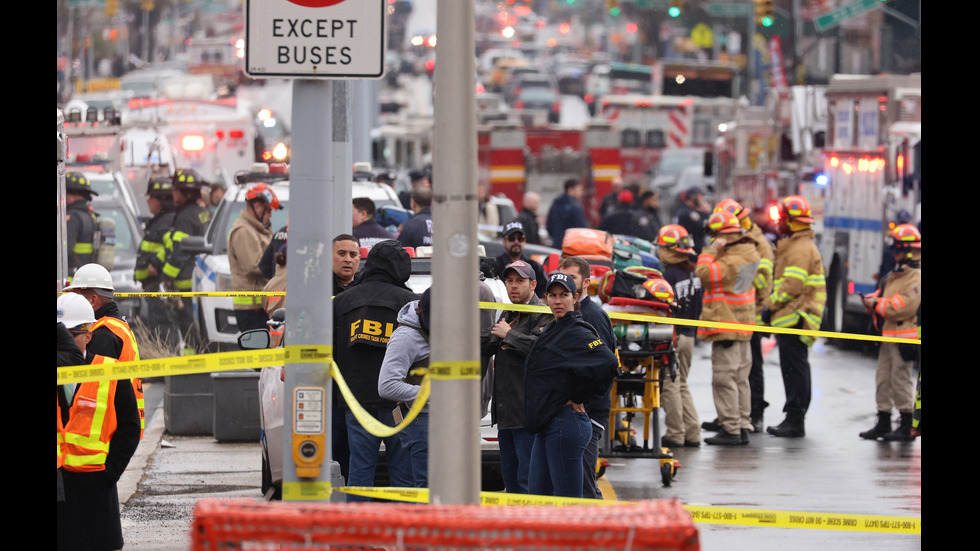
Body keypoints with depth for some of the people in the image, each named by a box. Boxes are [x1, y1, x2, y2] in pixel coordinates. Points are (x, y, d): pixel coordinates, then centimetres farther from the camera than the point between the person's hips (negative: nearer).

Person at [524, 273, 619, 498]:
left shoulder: (578, 333, -12)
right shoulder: (551, 331, 15)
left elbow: (609, 364, -25)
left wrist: (579, 398, -14)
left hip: (565, 424, -10)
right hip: (546, 425, 10)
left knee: (568, 500, -7)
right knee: (537, 494, 12)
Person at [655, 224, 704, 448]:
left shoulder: (670, 275, -17)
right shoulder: (694, 274, 7)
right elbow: (699, 306, 13)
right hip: (689, 335, 8)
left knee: (669, 385, -1)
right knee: (681, 384, 17)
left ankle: (675, 435, 0)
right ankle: (692, 434, 15)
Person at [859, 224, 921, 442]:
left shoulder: (916, 276, -14)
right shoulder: (897, 274, 18)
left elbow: (906, 305, -23)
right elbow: (887, 296, 24)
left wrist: (877, 305, -17)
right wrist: (872, 299, 2)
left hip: (905, 338, -10)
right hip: (889, 336, 10)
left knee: (901, 379, -6)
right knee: (883, 377, 10)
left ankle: (907, 427, 0)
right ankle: (883, 423, 17)